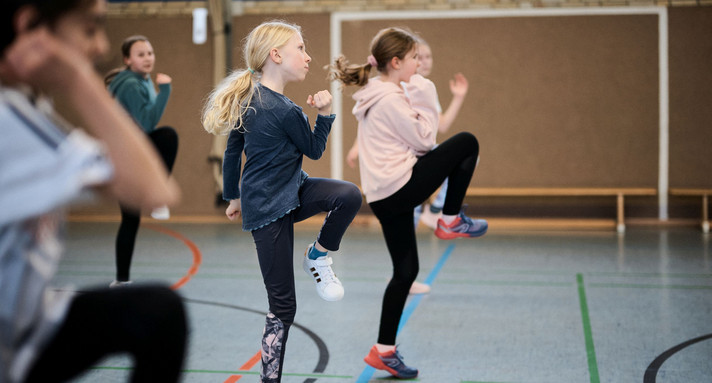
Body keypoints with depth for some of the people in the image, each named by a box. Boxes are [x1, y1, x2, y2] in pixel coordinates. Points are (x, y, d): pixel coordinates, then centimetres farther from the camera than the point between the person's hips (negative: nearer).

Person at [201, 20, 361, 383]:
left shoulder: (248, 98, 4)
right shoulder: (286, 111, -22)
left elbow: (232, 152, 13)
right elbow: (315, 150, -5)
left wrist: (233, 196, 22)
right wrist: (324, 112, -9)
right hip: (270, 210, -9)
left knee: (349, 195, -13)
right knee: (283, 305, -3)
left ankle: (317, 256, 6)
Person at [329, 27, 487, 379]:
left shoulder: (373, 95, 16)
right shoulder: (391, 98, -14)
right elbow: (424, 140, -10)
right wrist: (425, 101, -2)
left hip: (382, 196, 10)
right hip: (401, 187, -10)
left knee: (405, 271, 14)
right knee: (467, 142, 1)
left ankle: (384, 350, 16)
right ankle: (451, 222, 8)